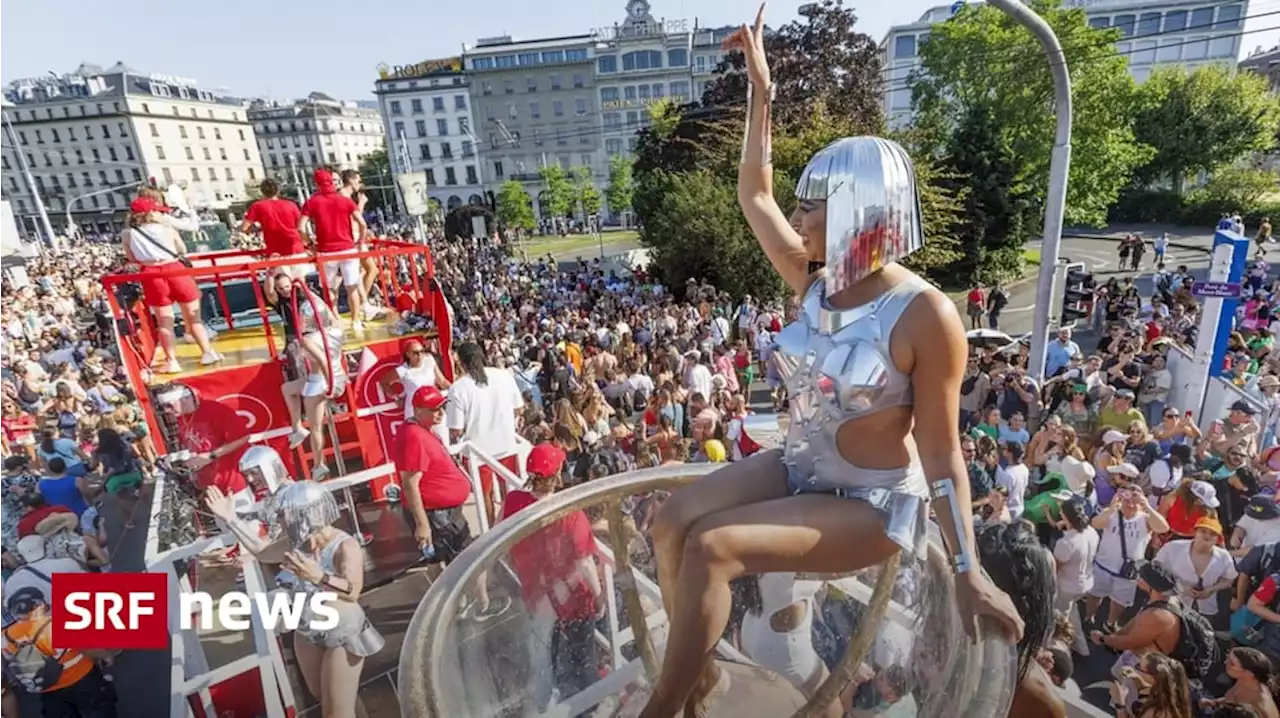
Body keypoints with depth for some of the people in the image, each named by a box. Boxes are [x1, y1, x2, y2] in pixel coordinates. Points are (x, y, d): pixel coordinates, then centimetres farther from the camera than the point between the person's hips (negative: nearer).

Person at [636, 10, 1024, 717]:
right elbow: (753, 194, 6)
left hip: (872, 502, -6)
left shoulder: (926, 315, -19)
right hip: (795, 470, 6)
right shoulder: (814, 283, -1)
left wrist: (969, 572, -15)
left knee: (712, 548, -25)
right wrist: (761, 89, 6)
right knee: (670, 522, -14)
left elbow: (941, 451, -14)